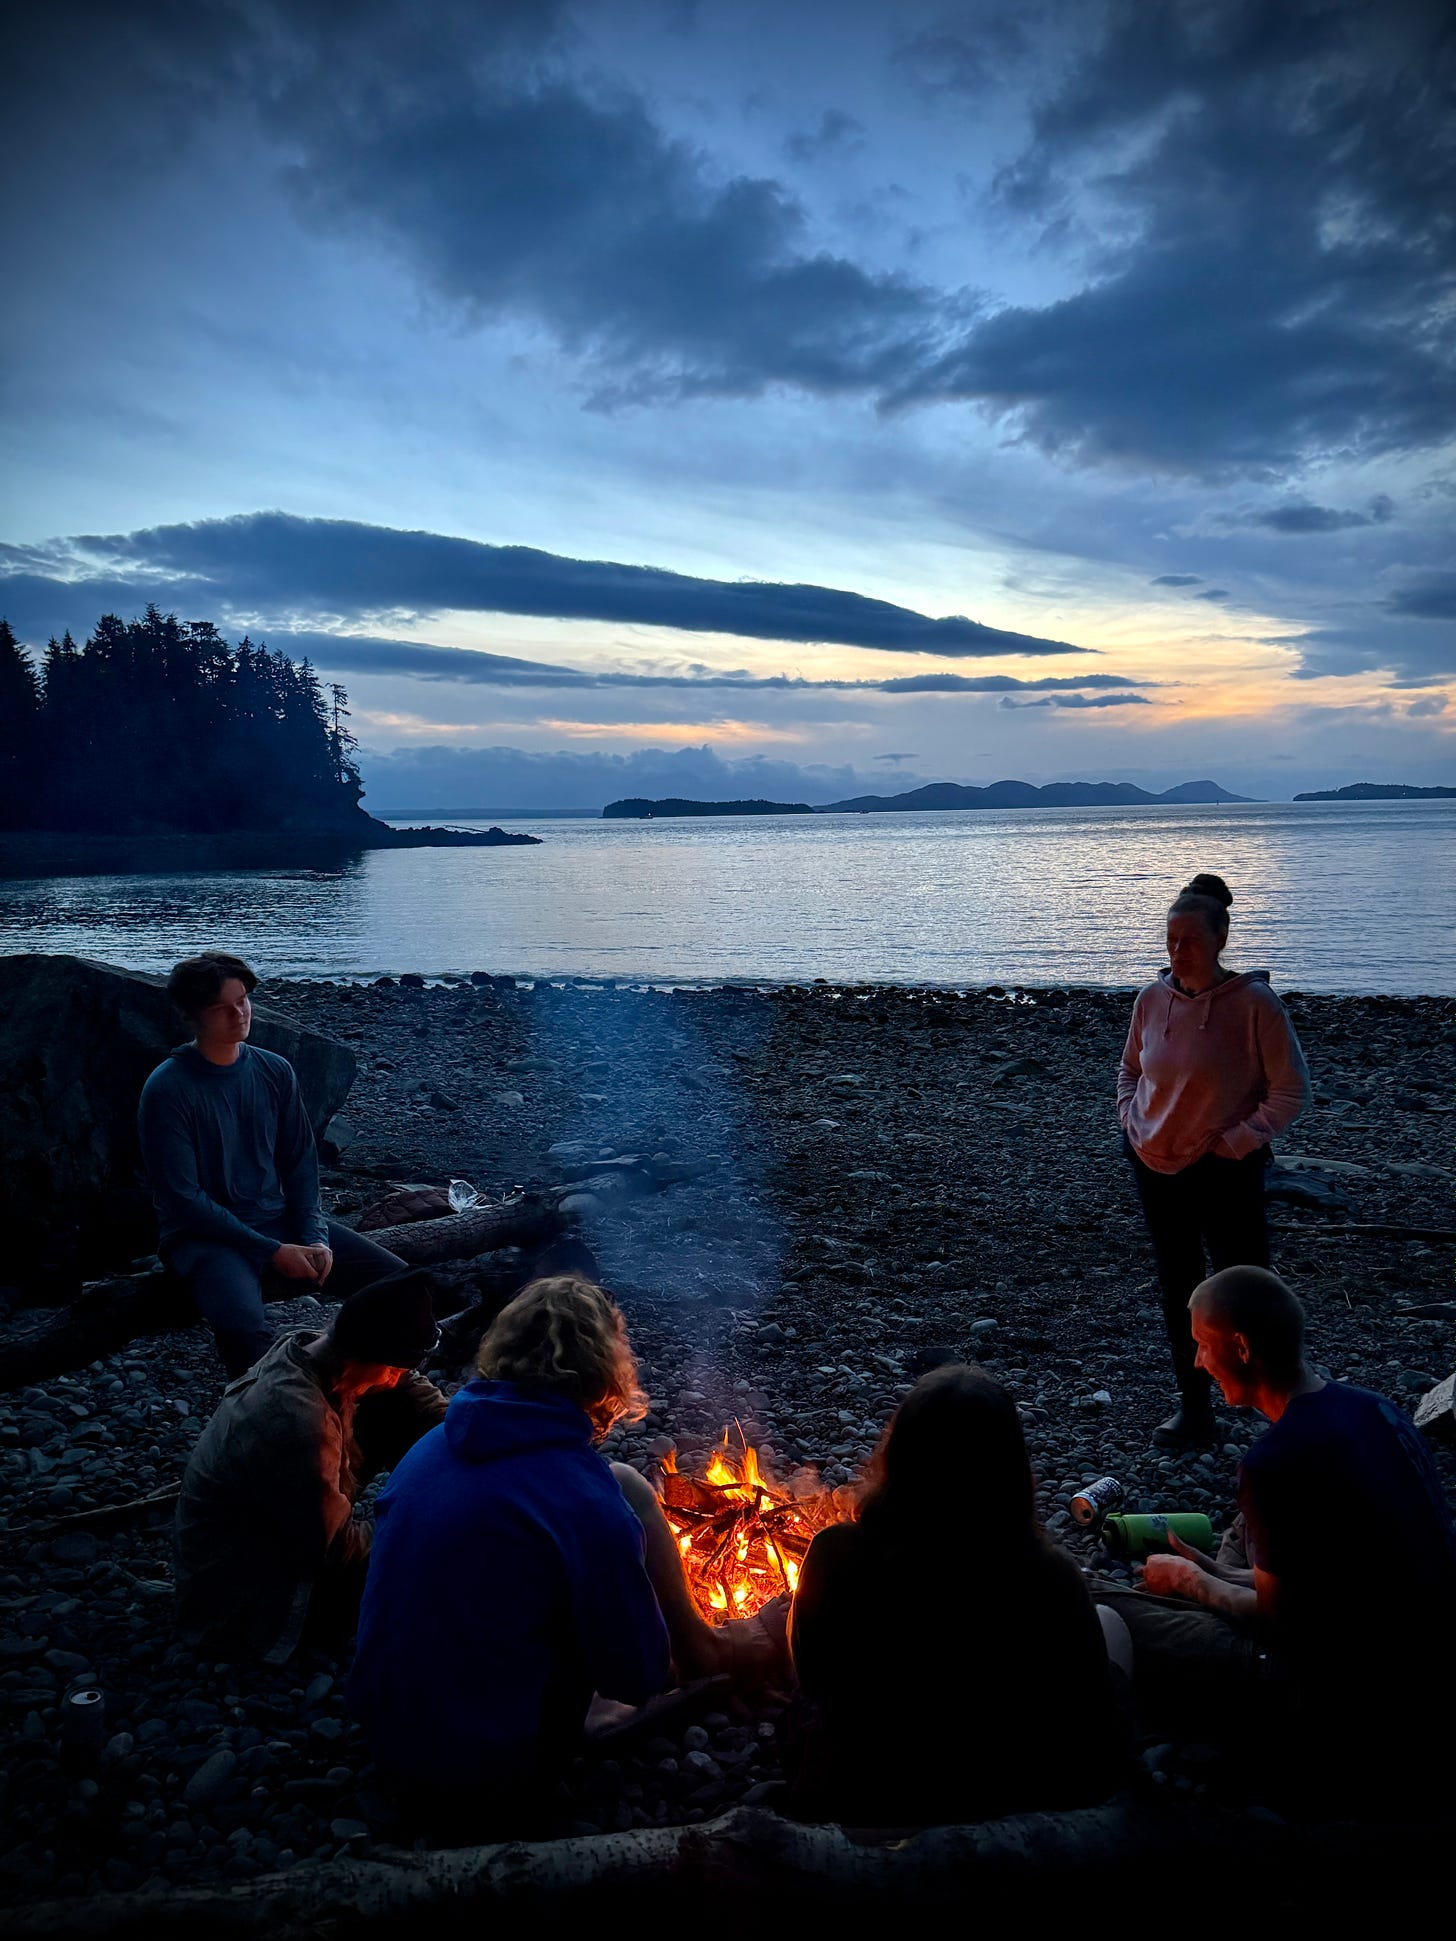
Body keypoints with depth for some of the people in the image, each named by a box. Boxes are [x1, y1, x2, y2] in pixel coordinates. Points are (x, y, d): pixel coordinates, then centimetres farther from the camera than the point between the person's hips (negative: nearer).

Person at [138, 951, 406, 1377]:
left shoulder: (274, 1071, 4)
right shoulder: (167, 1089, -12)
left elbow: (300, 1163, 9)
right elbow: (183, 1199, -14)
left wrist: (315, 1237, -7)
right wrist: (273, 1252, -17)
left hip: (279, 1222, 6)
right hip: (204, 1236, -5)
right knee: (244, 1327, -37)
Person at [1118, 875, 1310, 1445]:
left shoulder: (1254, 1002, -14)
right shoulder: (1152, 999, 0)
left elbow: (1292, 1090, -10)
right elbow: (1130, 1067, 17)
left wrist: (1233, 1141, -15)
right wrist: (1130, 1119, 2)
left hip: (1225, 1172, -5)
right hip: (1156, 1167, 5)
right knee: (1177, 1291, 13)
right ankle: (1194, 1410, 27)